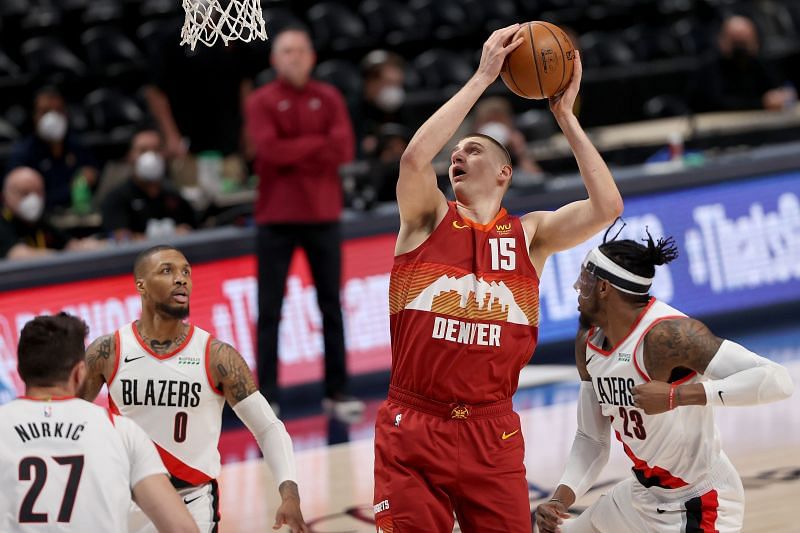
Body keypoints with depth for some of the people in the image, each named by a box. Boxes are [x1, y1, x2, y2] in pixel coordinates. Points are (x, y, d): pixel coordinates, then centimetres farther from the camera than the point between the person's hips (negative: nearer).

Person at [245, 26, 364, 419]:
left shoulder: (329, 99, 7)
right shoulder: (262, 102, 0)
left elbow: (344, 149, -5)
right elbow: (270, 149, -15)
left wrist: (294, 154, -11)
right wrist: (319, 143, -9)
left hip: (322, 216, 3)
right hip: (276, 217, -3)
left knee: (331, 305, 6)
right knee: (270, 310, -3)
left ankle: (337, 391, 12)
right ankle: (267, 395, -1)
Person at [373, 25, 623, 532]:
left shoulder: (530, 234, 9)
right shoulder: (428, 219, 5)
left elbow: (607, 207, -6)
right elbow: (415, 158, -15)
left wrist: (566, 116, -3)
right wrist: (483, 77, -11)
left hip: (492, 433, 1)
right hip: (412, 430, -1)